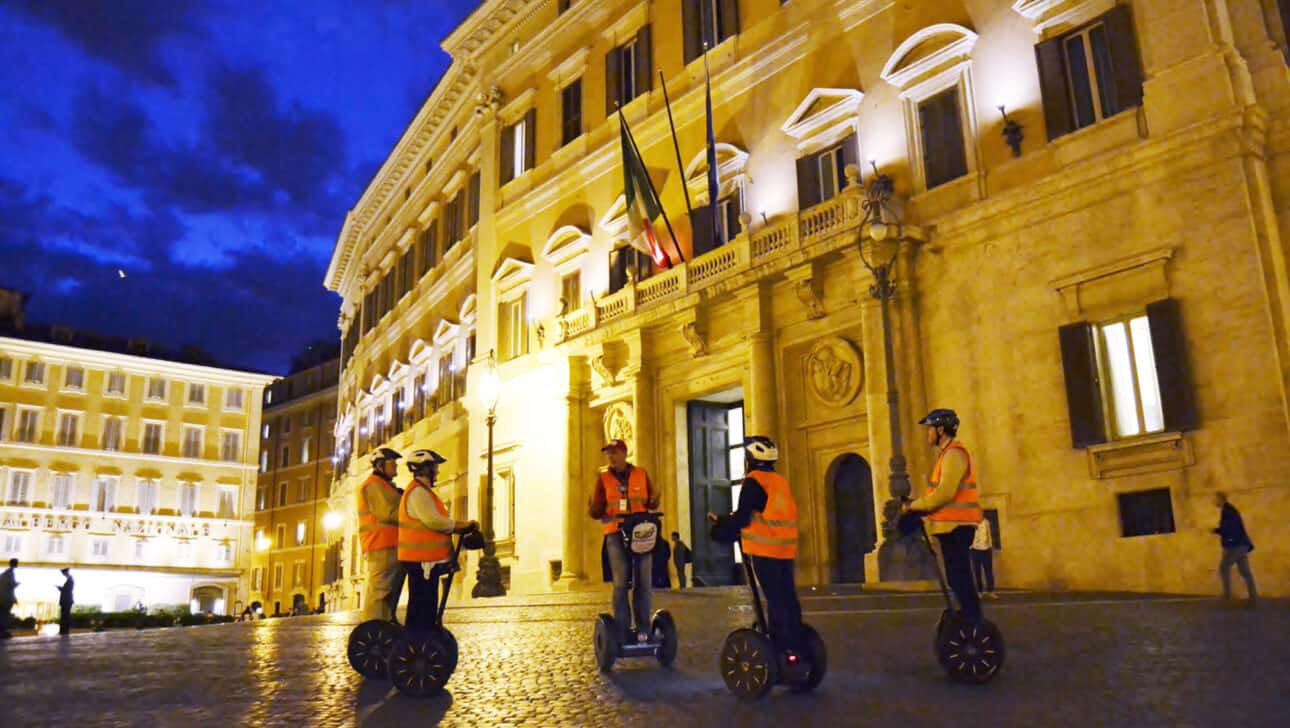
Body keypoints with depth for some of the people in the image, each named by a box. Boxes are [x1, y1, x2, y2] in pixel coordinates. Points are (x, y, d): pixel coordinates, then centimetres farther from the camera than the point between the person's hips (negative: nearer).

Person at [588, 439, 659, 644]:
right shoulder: (603, 478, 6)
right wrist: (594, 509, -19)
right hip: (616, 534, -1)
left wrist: (654, 500, -12)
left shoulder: (641, 474, 9)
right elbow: (595, 511, 4)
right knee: (621, 583, -6)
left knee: (643, 582, 0)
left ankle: (643, 628, 9)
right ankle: (622, 631, 1)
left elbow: (651, 504, 11)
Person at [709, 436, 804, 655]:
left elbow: (742, 517, -12)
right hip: (785, 548, 7)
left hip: (765, 549, -7)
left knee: (775, 600, -5)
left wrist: (720, 527, 6)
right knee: (788, 598, 10)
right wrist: (725, 522, 20)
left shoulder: (754, 481, -8)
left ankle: (782, 647, -4)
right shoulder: (780, 481, 16)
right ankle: (794, 645, 15)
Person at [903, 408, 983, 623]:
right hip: (952, 525, 10)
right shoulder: (946, 454, 20)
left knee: (960, 578, -9)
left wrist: (914, 506, -14)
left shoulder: (954, 453, -12)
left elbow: (945, 493, -21)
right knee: (957, 578, 13)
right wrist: (921, 511, 6)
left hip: (956, 526, -10)